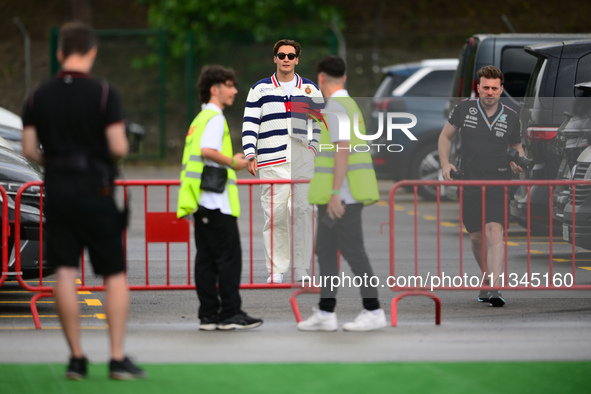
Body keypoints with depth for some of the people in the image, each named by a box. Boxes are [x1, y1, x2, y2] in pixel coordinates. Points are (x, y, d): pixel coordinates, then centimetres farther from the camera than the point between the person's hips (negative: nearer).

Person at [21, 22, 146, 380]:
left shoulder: (39, 96, 3)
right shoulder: (104, 94, -9)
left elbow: (29, 148, 2)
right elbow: (118, 147, -14)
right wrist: (125, 145, 9)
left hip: (57, 190, 3)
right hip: (96, 192, -3)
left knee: (65, 273, 4)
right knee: (115, 275, 3)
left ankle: (77, 357, 3)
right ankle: (118, 358, -2)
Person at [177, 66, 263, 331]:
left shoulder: (200, 119, 20)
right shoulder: (214, 117, -10)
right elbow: (207, 150, -24)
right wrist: (233, 162, -13)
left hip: (202, 200, 9)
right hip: (216, 200, -9)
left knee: (206, 258, 7)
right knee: (229, 256, -6)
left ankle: (208, 314, 7)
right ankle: (230, 314, -6)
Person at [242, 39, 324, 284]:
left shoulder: (311, 89, 16)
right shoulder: (260, 89, 10)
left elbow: (320, 122, 20)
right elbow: (249, 124, 7)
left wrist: (314, 146, 5)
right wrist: (250, 155, -2)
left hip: (303, 160, 1)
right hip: (271, 161, -1)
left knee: (302, 212, -8)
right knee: (274, 215, -5)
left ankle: (301, 269, -4)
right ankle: (276, 271, -1)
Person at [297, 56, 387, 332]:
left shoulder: (336, 107, -14)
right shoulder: (349, 106, 18)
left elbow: (343, 151, -22)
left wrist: (335, 193, -25)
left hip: (342, 191, -10)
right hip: (341, 194, 10)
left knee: (351, 250, -7)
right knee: (325, 249, 9)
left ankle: (373, 312, -5)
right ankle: (325, 314, 8)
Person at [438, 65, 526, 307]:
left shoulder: (510, 117, 1)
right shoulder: (464, 109, -1)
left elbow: (517, 147, 16)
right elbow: (445, 136, 11)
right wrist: (445, 164, -3)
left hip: (498, 182, -2)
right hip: (470, 183, 2)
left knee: (494, 231, -19)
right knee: (476, 237, 10)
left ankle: (495, 289, -26)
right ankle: (487, 279, 34)